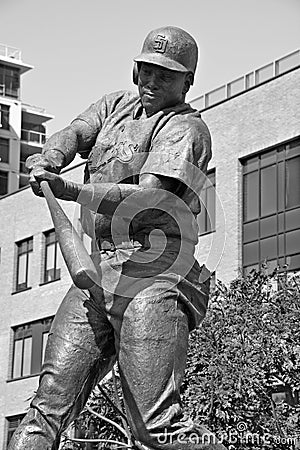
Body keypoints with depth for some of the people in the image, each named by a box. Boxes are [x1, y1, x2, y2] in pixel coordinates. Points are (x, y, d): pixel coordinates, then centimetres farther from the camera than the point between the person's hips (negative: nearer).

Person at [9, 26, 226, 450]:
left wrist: (73, 191, -29)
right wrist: (48, 162, -20)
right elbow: (73, 133, 5)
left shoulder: (185, 127, -1)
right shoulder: (116, 104, 22)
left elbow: (149, 196, -16)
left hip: (152, 279, -6)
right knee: (50, 404, -3)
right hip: (96, 276, 7)